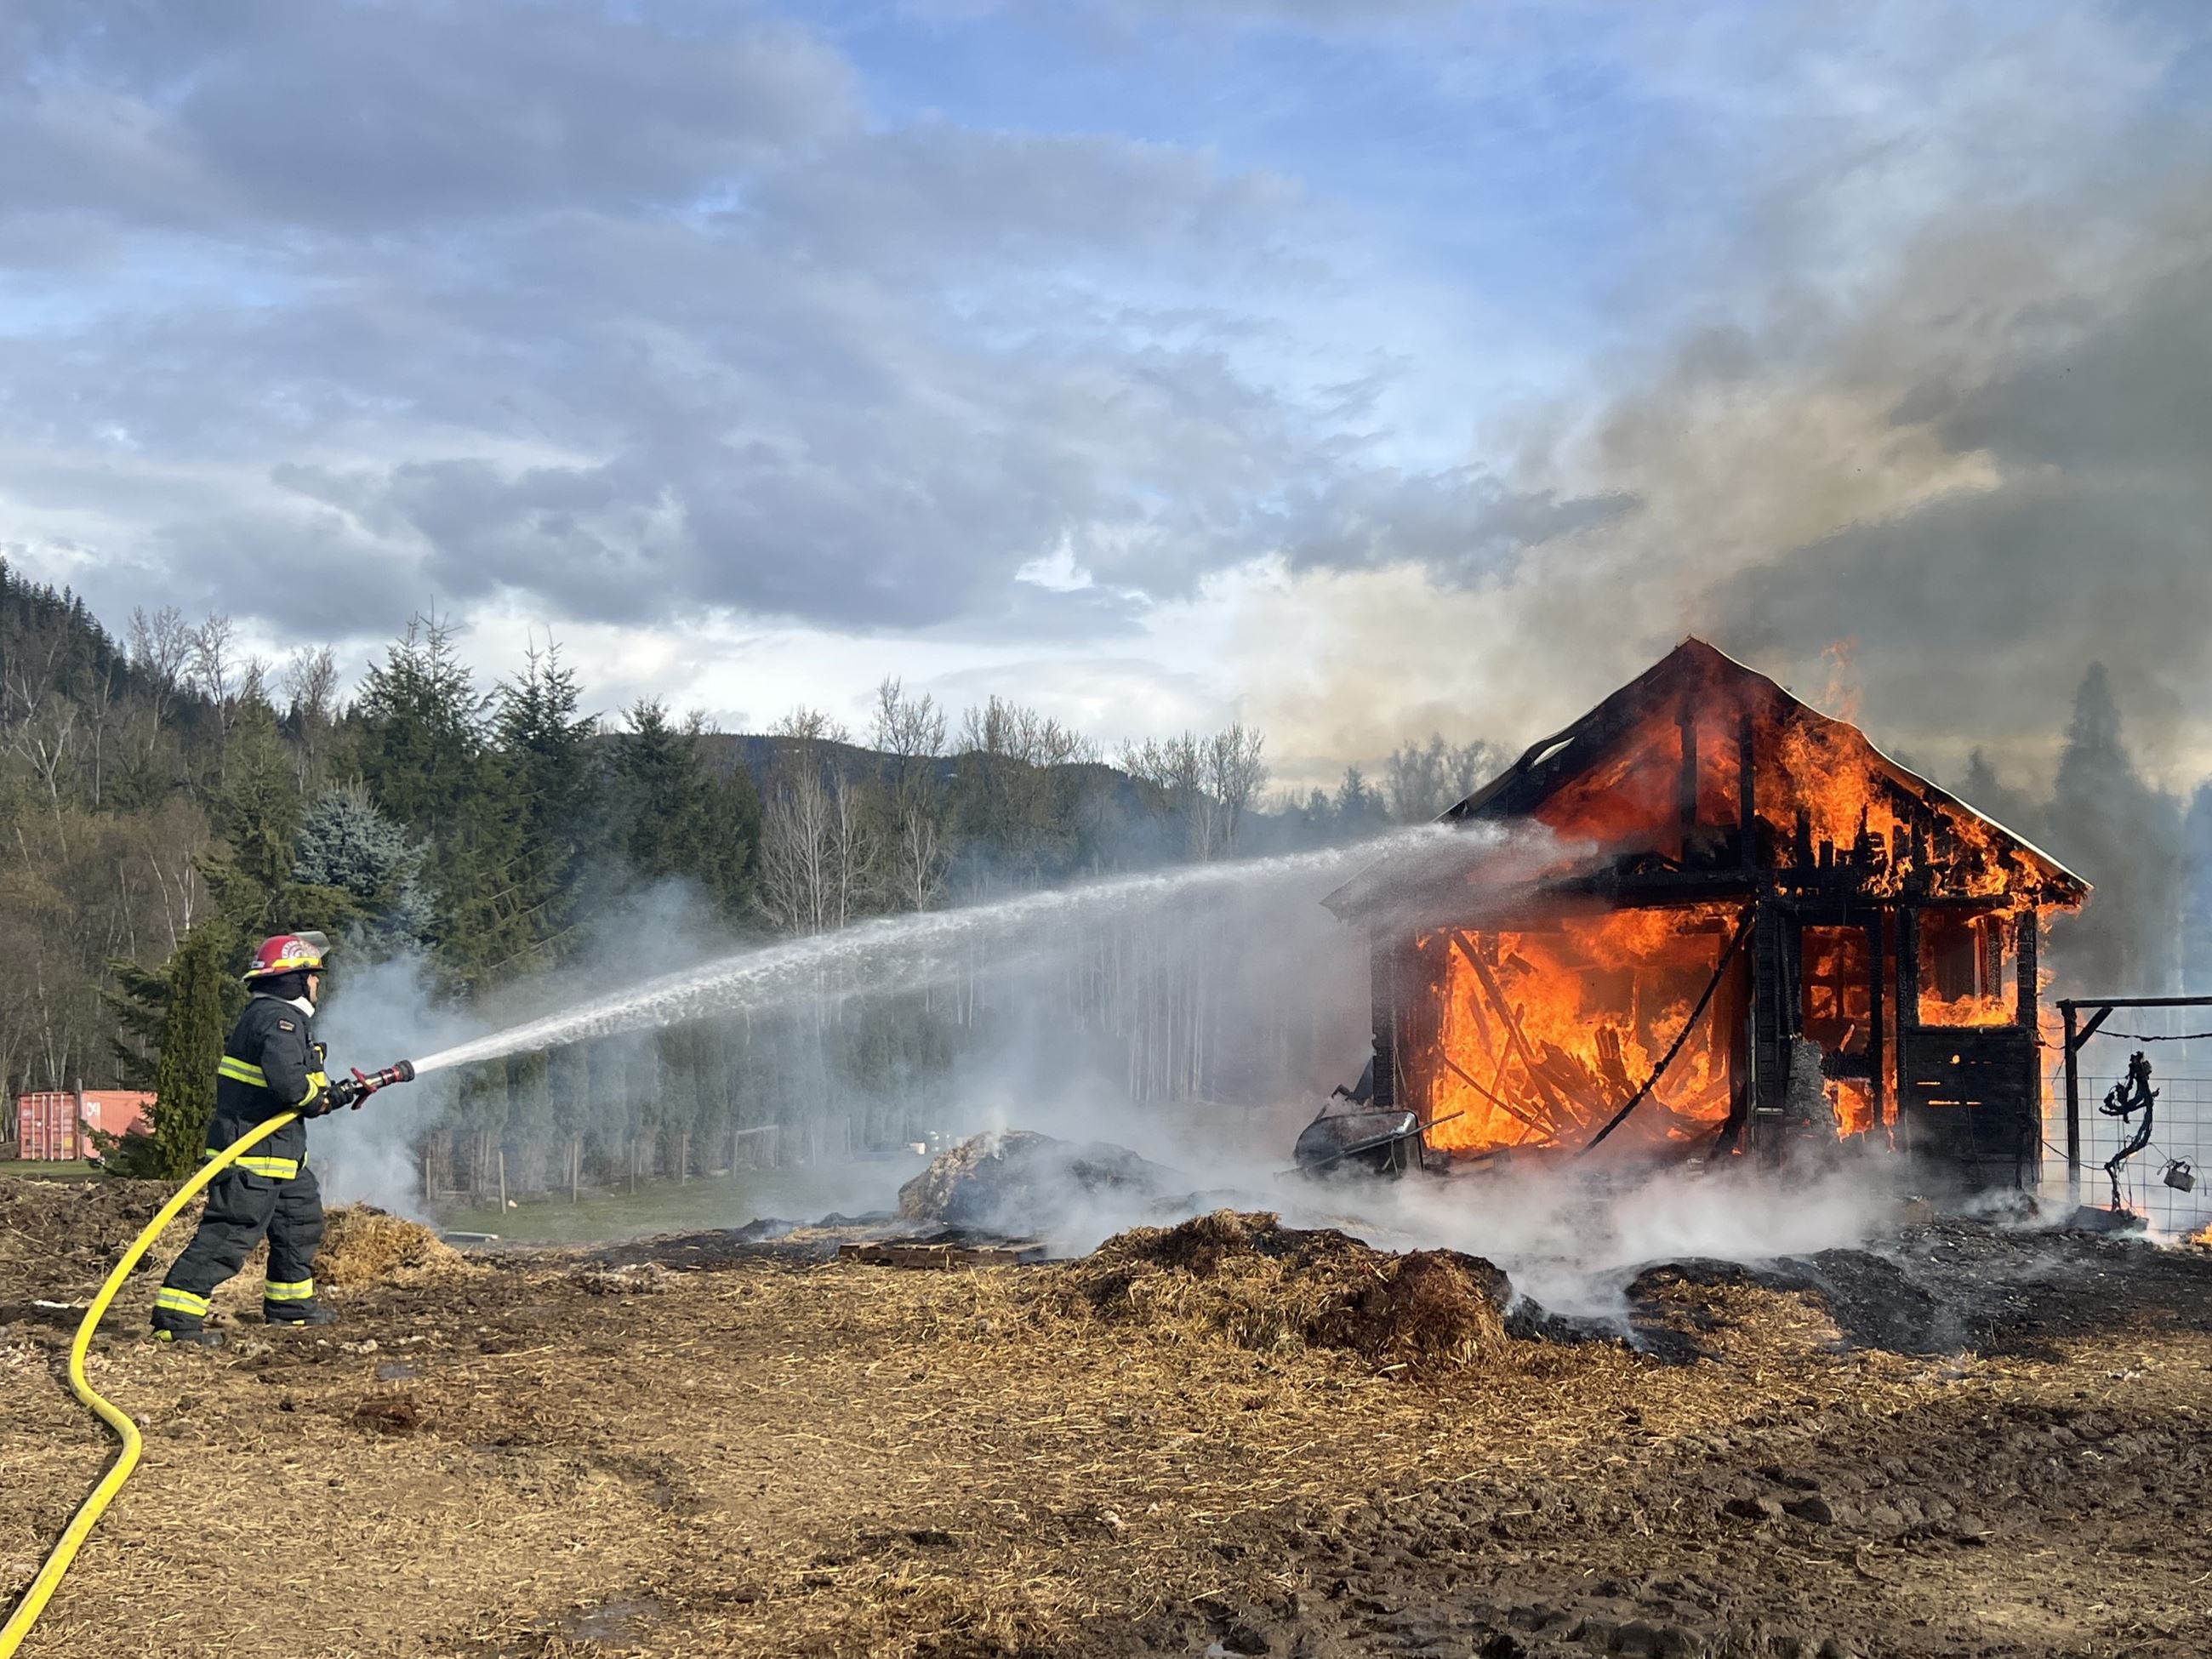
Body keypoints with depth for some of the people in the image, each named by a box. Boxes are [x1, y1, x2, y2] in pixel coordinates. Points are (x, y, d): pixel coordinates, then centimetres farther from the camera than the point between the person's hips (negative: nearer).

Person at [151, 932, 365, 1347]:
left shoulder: (278, 1016, 18)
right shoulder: (279, 1019, -16)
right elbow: (288, 1080, -30)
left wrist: (335, 1091, 13)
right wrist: (325, 1098, -13)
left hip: (280, 1151, 11)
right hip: (254, 1153, -11)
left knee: (301, 1219, 22)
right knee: (230, 1233, -12)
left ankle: (289, 1303, 35)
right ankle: (175, 1315, -12)